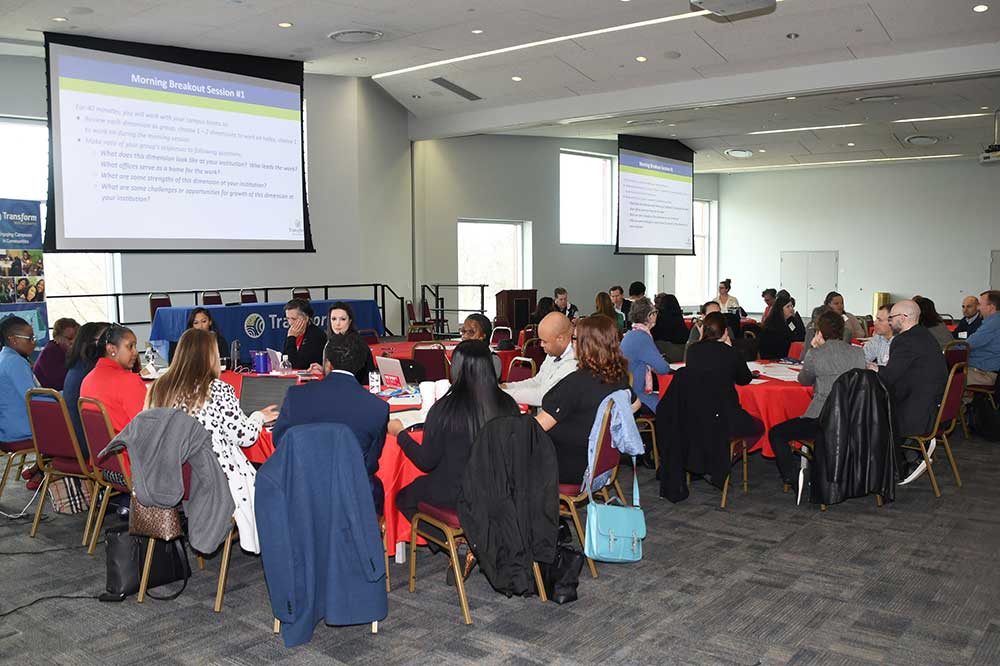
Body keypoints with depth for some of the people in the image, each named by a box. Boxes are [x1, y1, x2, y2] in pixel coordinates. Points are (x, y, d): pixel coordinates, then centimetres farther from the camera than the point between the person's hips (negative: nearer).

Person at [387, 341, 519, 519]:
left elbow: (426, 462, -10)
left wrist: (400, 433, 5)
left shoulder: (444, 410, -22)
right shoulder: (508, 404, -12)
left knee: (404, 497, 23)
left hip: (453, 498, -5)